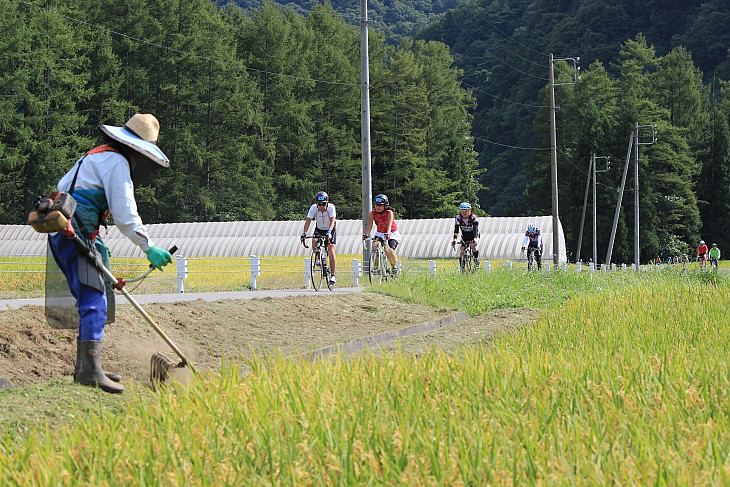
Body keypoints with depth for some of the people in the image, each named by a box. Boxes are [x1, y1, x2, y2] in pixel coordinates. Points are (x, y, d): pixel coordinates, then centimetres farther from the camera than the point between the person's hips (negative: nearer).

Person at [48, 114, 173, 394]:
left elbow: (63, 187, 30)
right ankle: (90, 370, -22)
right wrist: (149, 247, -10)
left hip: (62, 233, 10)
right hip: (75, 234, -10)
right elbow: (125, 215, -13)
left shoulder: (95, 156, 25)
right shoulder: (116, 162, -6)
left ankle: (84, 367, 19)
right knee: (94, 301, -15)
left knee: (92, 301, 15)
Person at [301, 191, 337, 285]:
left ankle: (333, 275, -11)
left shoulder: (331, 207, -29)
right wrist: (304, 233, -43)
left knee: (331, 251, -14)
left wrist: (329, 231, -55)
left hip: (330, 229, -3)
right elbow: (308, 221, -28)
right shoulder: (313, 208, -23)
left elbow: (332, 221, -39)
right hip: (319, 228, 3)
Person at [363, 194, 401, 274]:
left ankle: (394, 266, -1)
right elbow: (370, 225, -21)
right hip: (379, 233, 3)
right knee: (374, 245, -25)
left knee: (389, 250, -26)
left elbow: (389, 225, -34)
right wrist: (366, 235, -36)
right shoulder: (372, 213, -13)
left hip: (392, 234, -3)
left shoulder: (389, 213, -22)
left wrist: (387, 234, -51)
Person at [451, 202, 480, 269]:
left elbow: (475, 229, -37)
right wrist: (454, 240, -39)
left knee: (473, 245, -29)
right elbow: (456, 230, -25)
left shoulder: (473, 217, -27)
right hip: (464, 235, 3)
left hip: (473, 234, -3)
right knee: (462, 249, -12)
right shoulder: (458, 218, -20)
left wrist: (474, 239, -52)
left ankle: (477, 261, -10)